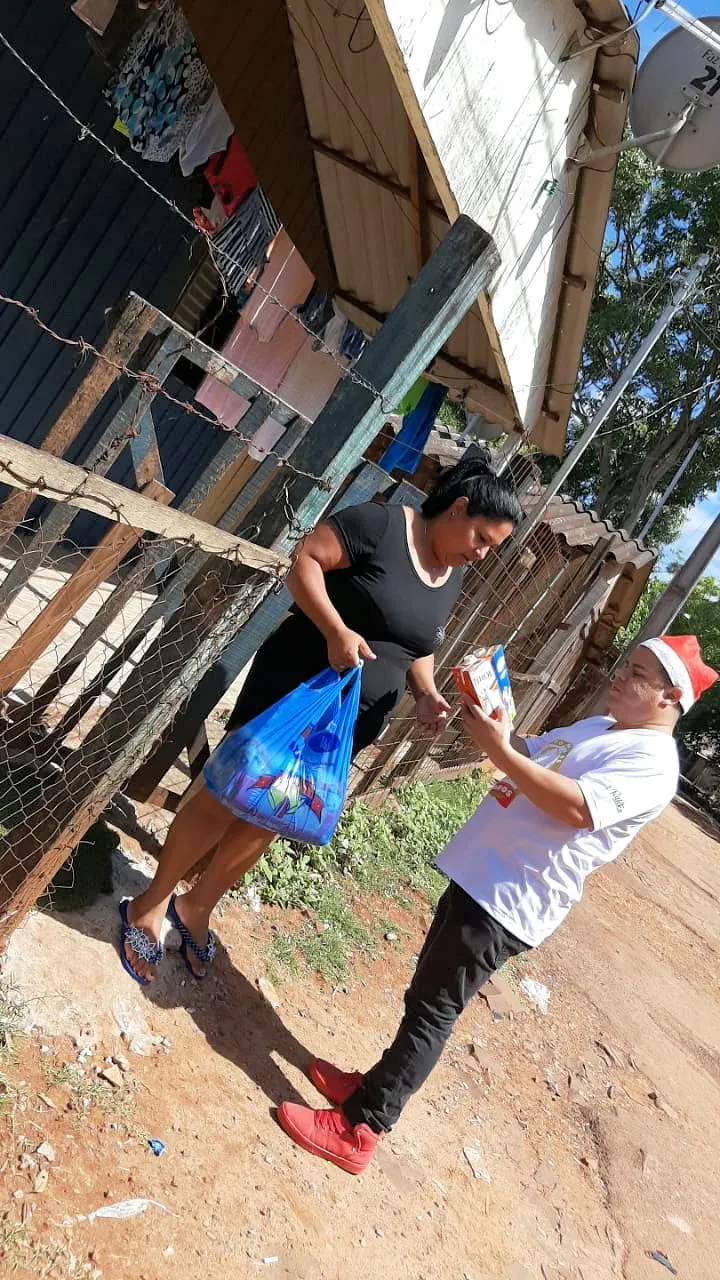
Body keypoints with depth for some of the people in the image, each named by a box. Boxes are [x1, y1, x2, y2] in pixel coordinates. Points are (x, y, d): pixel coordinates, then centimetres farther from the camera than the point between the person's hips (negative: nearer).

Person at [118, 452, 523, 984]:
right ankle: (149, 906, 22)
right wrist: (336, 631, -27)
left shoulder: (452, 578, 9)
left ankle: (197, 908, 33)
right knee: (225, 799, 1)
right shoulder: (380, 523, -13)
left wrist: (426, 694, 1)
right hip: (295, 685, -6)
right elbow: (304, 562, -16)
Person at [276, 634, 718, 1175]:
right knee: (424, 998, 20)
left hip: (509, 904, -9)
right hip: (479, 877, 9)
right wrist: (490, 721, 1)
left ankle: (357, 1129, 12)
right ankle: (376, 1088, 36)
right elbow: (528, 753, 20)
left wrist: (498, 749, -29)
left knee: (431, 1011, 0)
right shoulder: (596, 727, 15)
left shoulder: (652, 763, -16)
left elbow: (576, 808, -30)